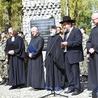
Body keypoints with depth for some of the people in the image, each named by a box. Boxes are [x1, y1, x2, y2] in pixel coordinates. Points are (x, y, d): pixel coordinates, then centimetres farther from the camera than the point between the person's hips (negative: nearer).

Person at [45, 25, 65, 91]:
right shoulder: (50, 38, 15)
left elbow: (59, 48, -14)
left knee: (56, 72, -2)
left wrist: (56, 57, -20)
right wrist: (47, 57, 14)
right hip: (49, 58, 8)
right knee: (50, 72, 10)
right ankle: (51, 85, 17)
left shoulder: (58, 37, -8)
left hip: (55, 57, -8)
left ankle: (58, 85, 6)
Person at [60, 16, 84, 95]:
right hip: (67, 55, 9)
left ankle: (77, 89, 2)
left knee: (75, 72, -5)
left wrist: (67, 43, -20)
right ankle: (71, 87, 19)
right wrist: (64, 45, 2)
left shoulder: (76, 31, -7)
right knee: (69, 72, 10)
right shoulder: (66, 33, 18)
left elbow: (78, 42, -17)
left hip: (74, 55, -8)